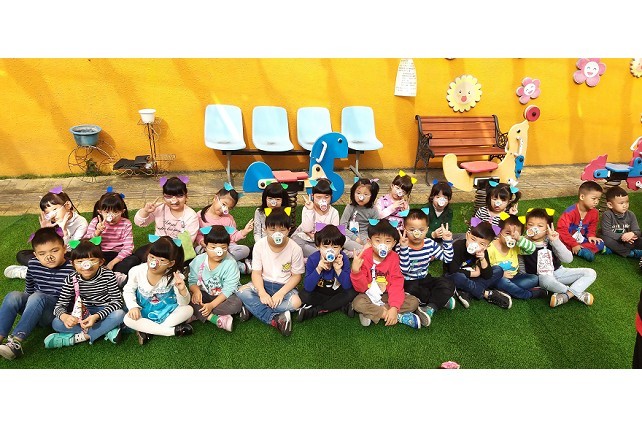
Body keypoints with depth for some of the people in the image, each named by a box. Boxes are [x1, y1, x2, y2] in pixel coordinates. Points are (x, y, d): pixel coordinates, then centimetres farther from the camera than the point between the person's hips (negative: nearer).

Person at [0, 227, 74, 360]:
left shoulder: (71, 269, -15)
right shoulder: (33, 264, 0)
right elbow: (29, 288, 18)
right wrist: (23, 302, 18)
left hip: (56, 314, -5)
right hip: (33, 309, 5)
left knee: (37, 297, -33)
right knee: (13, 296, -22)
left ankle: (16, 342, -40)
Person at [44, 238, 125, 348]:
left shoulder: (108, 275, -17)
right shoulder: (72, 279, -11)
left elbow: (117, 301, -18)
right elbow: (60, 305, -10)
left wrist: (97, 316, -31)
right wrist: (64, 317, -35)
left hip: (104, 312, -3)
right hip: (82, 314, 3)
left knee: (119, 314, -32)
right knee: (56, 324, -21)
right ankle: (107, 330, -21)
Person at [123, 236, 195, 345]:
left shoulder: (174, 276, -20)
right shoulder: (137, 271, -17)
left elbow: (183, 304, -17)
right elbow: (128, 290, 0)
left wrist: (182, 290, -39)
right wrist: (133, 306, -18)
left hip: (168, 312, -1)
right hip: (144, 313, 1)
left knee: (188, 310, -24)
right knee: (128, 319, -28)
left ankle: (147, 331, -22)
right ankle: (174, 330, -24)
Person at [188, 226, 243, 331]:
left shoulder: (230, 264, -18)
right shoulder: (198, 261, -8)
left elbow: (228, 289, -20)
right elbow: (193, 281, 0)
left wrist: (212, 305, -27)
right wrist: (196, 290, -24)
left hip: (223, 296, -3)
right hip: (204, 294, 3)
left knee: (236, 303, -32)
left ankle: (198, 314, -23)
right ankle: (215, 319, -33)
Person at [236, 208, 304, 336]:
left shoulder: (295, 249, -15)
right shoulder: (259, 245, -11)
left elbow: (296, 276, -8)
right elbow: (256, 273, -9)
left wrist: (281, 293, -22)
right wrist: (262, 292, -27)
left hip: (285, 286, -1)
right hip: (264, 283, 2)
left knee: (296, 302, -31)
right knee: (241, 291, -26)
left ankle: (253, 307, -20)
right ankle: (275, 319, -30)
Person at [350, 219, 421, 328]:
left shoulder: (394, 258, -8)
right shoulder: (364, 258, -15)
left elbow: (397, 284, -15)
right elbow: (361, 288, -14)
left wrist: (394, 308, -29)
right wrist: (355, 271, -34)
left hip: (387, 295, 2)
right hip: (369, 295, -2)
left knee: (414, 302, -16)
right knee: (358, 303, -34)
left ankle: (370, 313, -22)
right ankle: (400, 317, -26)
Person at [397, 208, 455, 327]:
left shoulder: (430, 243, -2)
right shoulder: (402, 247, -17)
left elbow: (447, 258, 4)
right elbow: (404, 269, -26)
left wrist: (447, 241, -7)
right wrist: (404, 248, -35)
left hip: (425, 279, 5)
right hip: (408, 282, -5)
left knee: (448, 284, -18)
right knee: (413, 289, -38)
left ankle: (430, 309, -29)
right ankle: (442, 299, -14)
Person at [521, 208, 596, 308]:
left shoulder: (551, 241, -10)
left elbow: (568, 259, -22)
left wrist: (556, 241, -30)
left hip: (558, 272, 4)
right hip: (540, 277, -4)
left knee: (591, 273, -9)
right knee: (546, 280, -41)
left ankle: (566, 296, -26)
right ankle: (579, 293, -18)